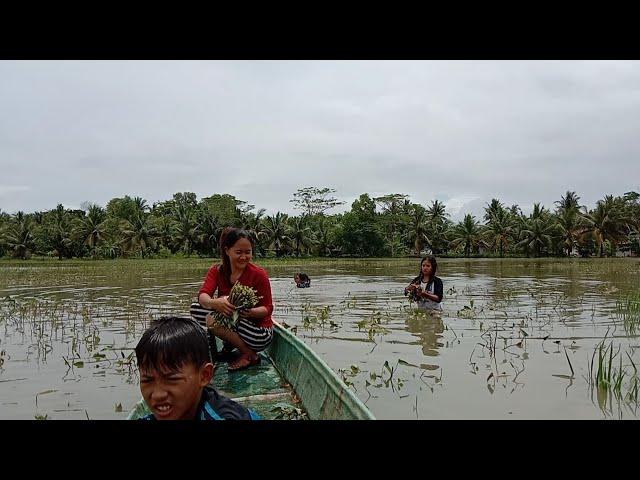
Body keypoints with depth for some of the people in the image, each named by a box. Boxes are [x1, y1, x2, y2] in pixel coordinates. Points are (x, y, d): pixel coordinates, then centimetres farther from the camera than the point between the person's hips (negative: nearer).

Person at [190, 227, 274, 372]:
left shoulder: (259, 274, -15)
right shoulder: (217, 271, -3)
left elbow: (268, 309, -12)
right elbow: (203, 296, -20)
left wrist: (251, 312, -36)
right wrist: (215, 303, -45)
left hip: (259, 330, -5)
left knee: (213, 319, -27)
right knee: (196, 309, -9)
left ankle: (249, 355, -10)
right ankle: (230, 342, 4)